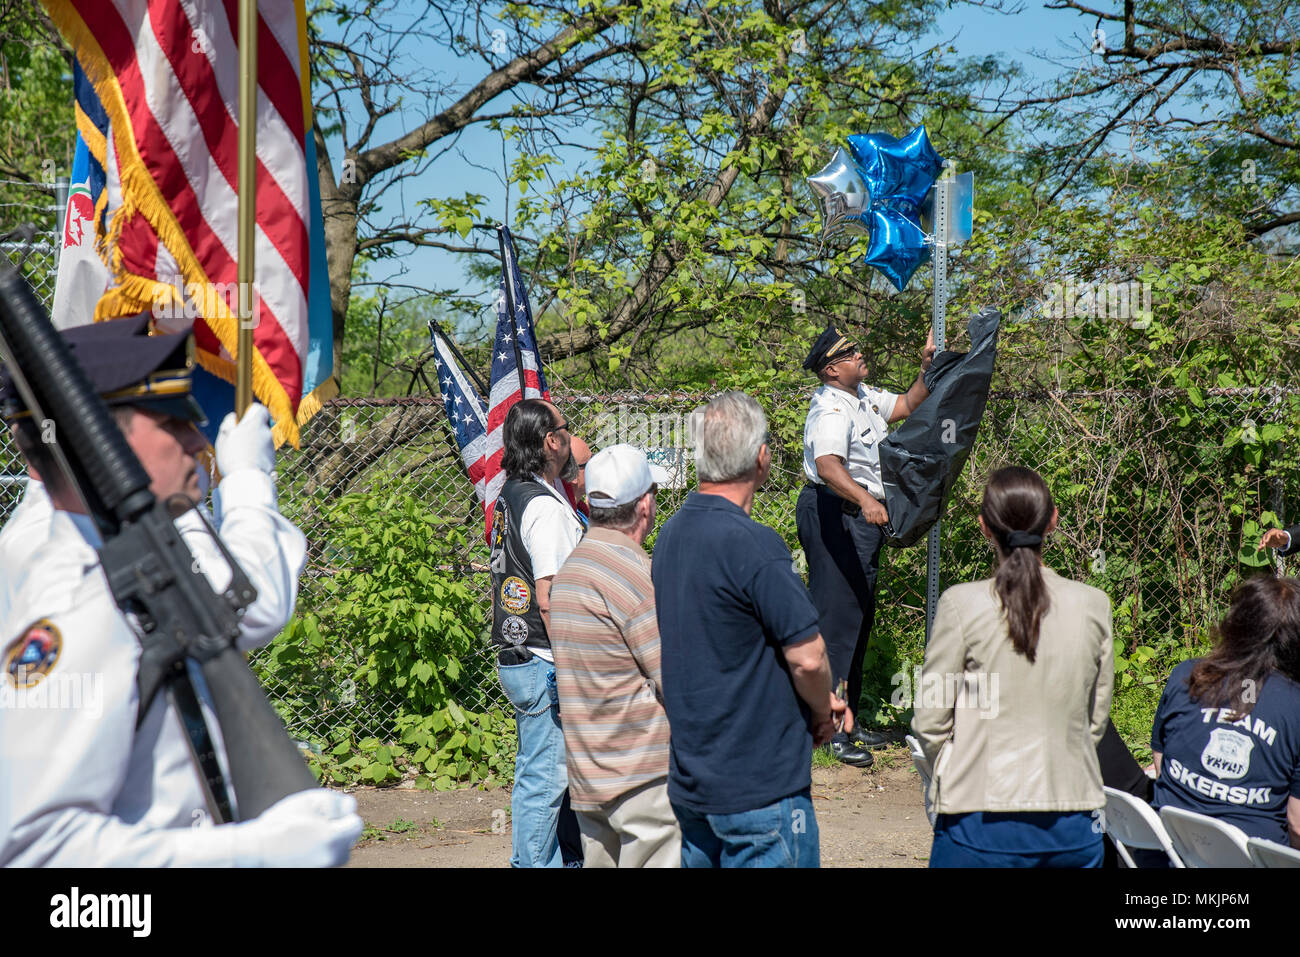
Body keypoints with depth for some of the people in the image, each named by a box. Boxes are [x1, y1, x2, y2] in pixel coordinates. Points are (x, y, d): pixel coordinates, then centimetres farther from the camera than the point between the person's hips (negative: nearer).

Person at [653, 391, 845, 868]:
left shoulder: (670, 535, 8)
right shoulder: (754, 546, -20)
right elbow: (807, 657, -20)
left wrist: (815, 700, 14)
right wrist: (822, 715, 1)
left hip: (688, 782, 8)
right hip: (761, 787, -8)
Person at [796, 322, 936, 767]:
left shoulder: (864, 396, 11)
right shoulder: (831, 410, -21)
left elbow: (907, 405, 27)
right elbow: (828, 466, -38)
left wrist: (928, 366, 13)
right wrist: (865, 500, -53)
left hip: (863, 515, 11)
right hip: (834, 516, -11)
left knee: (859, 617, 15)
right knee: (837, 617, -10)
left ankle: (849, 721, 24)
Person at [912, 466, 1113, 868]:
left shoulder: (962, 605, -10)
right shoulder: (1093, 605, -1)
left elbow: (929, 722, -4)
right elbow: (1096, 720, 9)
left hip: (983, 820, -3)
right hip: (1074, 826, 3)